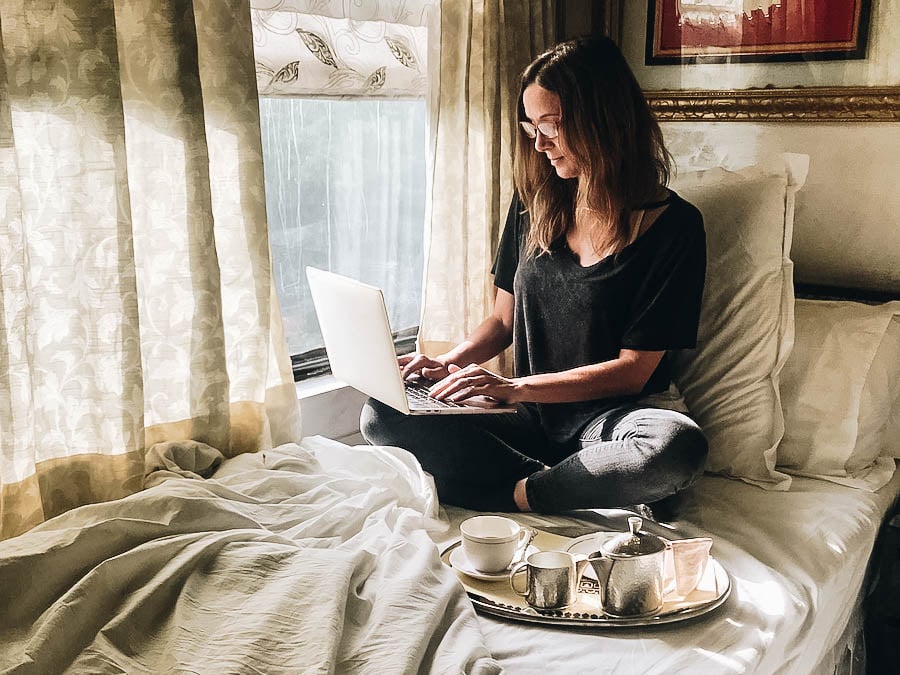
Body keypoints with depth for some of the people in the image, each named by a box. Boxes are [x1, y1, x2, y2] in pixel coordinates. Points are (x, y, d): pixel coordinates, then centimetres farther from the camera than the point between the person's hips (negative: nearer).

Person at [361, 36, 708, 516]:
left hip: (615, 416, -4)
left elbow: (633, 369, -9)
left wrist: (513, 387, -16)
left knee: (677, 445, -39)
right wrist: (447, 364, -4)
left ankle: (514, 492, -21)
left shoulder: (674, 225, -8)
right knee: (381, 417, -15)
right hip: (534, 422, 4)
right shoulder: (535, 206, 7)